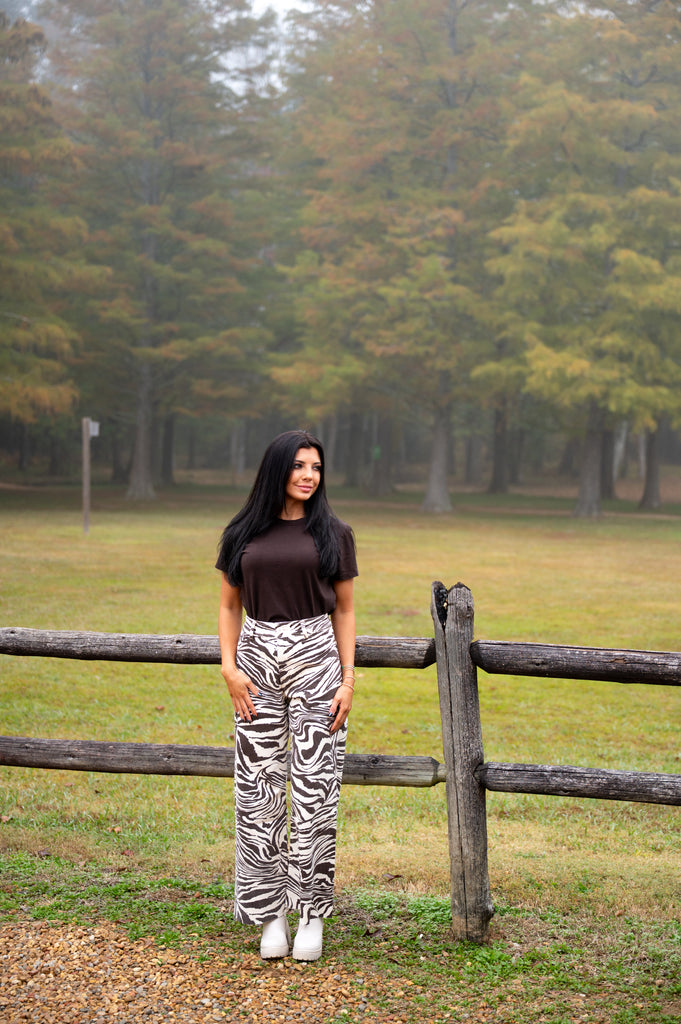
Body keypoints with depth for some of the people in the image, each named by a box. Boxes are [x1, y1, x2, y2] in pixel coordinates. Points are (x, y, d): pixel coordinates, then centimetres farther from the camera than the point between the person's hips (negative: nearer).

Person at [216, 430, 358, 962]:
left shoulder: (333, 534, 4)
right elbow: (230, 606, 12)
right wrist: (229, 666, -2)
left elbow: (345, 610, 7)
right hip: (258, 657, 2)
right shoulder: (244, 534, 7)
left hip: (315, 656, -1)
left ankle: (312, 912, 7)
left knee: (315, 788, -2)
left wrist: (348, 679, -2)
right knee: (259, 788, 2)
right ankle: (271, 911, 12)